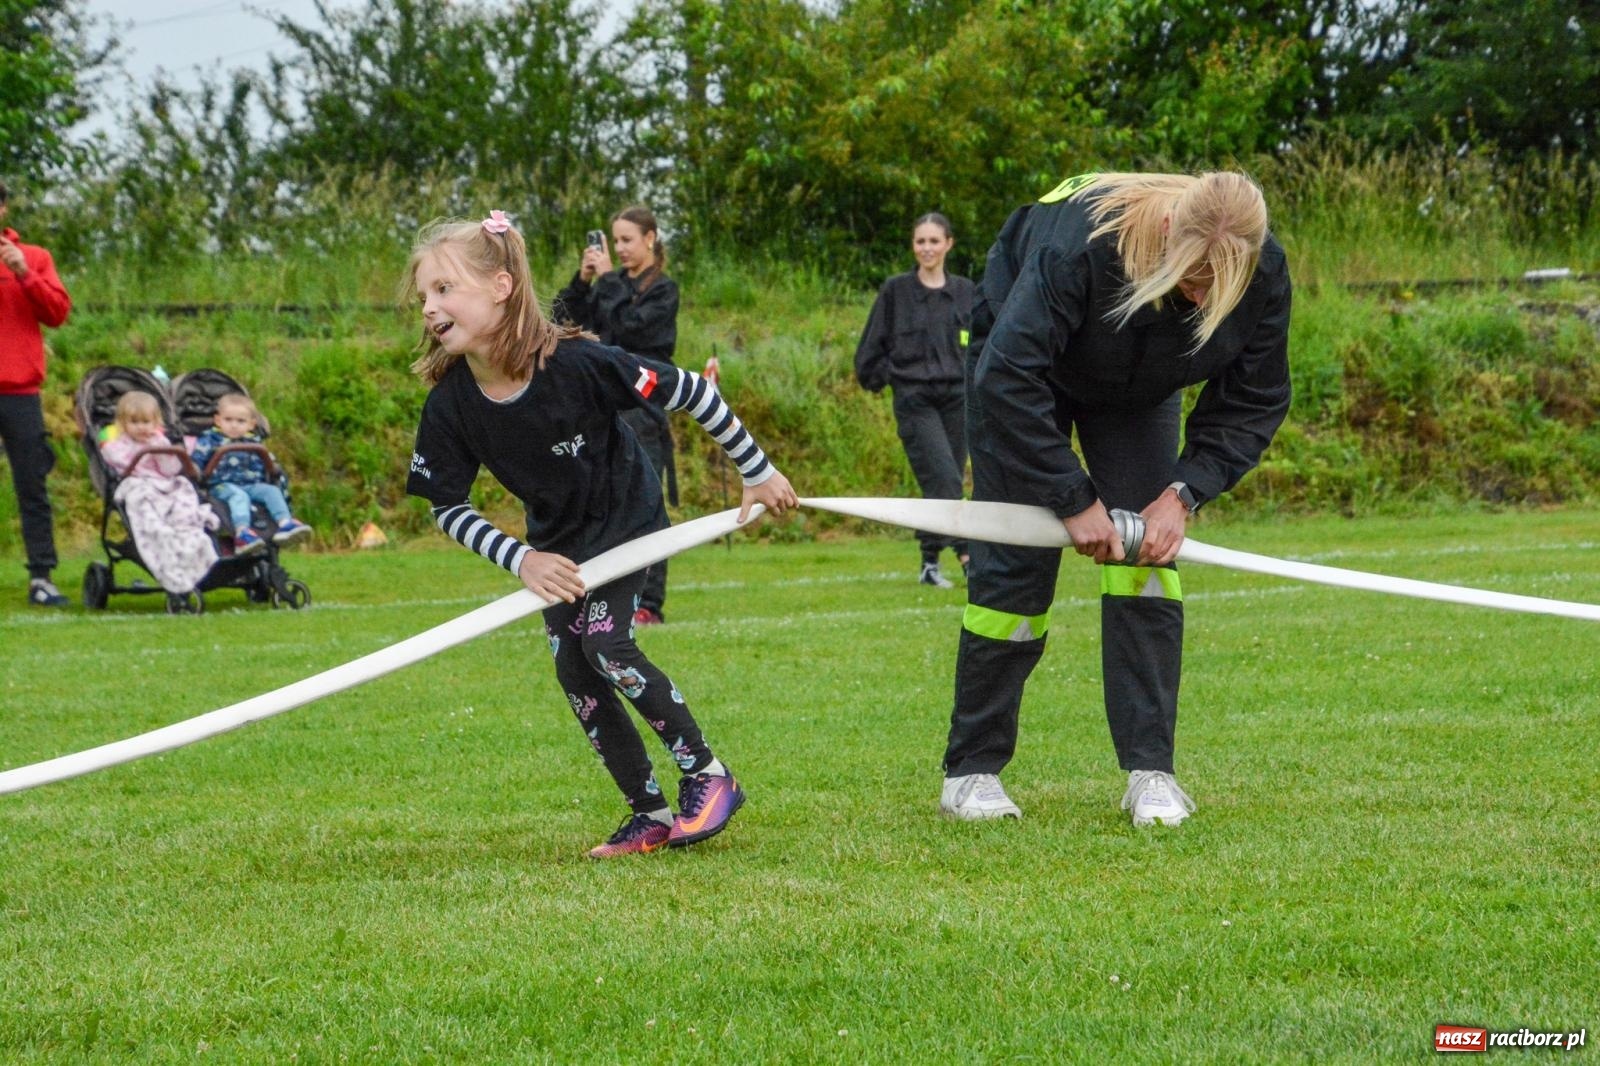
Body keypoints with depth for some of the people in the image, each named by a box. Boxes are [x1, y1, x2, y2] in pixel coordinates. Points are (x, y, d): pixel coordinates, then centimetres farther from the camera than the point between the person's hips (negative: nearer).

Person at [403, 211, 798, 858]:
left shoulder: (578, 363, -33)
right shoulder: (450, 406, -21)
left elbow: (690, 393, -23)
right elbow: (447, 508, -8)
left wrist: (757, 473, -14)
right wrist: (521, 561, -20)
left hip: (627, 516, -5)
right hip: (557, 542, 5)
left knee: (604, 642, -20)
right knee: (574, 672, -1)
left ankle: (708, 776, -4)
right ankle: (651, 814, 10)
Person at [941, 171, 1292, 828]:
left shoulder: (1263, 273, -28)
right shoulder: (1077, 240, -42)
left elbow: (1254, 403, -15)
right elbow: (1009, 378, -39)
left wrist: (1185, 492, -28)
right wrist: (1074, 500, -37)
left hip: (1139, 393, 4)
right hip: (1024, 365, -4)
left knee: (1146, 561, -10)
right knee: (1015, 563, -9)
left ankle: (1150, 770, -6)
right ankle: (971, 770, 3)